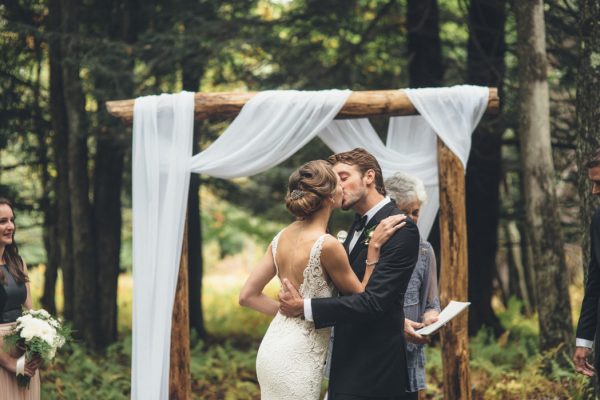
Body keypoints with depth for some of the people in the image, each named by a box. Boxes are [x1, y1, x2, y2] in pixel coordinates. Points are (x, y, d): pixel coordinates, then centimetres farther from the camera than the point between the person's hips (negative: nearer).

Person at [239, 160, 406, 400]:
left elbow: (248, 296, 8)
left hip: (274, 349, 8)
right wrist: (374, 247, -7)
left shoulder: (282, 237, 4)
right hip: (296, 360, -8)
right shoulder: (326, 245, -18)